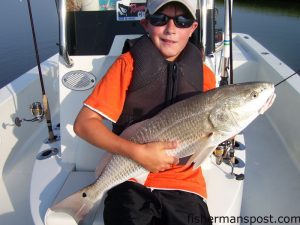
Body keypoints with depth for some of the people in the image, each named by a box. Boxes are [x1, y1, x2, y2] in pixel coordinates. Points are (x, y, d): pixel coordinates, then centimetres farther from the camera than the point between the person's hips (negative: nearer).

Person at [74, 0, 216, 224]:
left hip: (183, 182, 3)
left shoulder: (204, 75, 1)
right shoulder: (128, 63, -7)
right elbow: (84, 123, -12)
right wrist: (137, 152, -22)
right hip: (131, 179, -2)